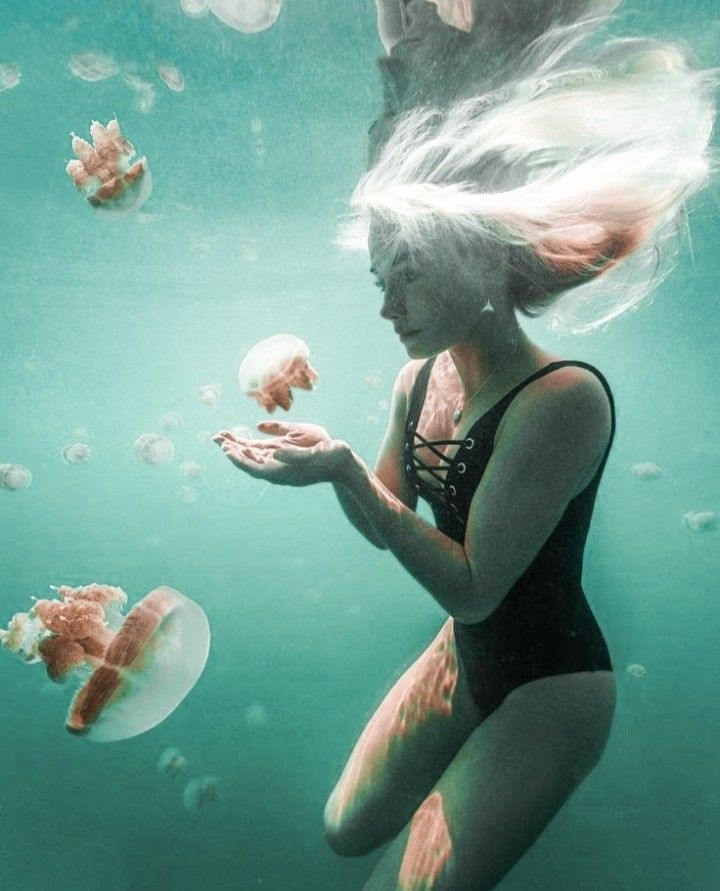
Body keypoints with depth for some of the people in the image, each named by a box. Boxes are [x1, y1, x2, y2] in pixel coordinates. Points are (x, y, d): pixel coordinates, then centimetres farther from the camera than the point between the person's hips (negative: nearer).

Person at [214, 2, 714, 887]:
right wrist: (327, 456, -16)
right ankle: (468, 784, 45)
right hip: (463, 655, 7)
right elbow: (384, 526, 3)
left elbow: (472, 587, -28)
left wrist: (344, 470, -32)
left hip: (552, 683, -6)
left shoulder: (563, 398, -29)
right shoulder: (417, 383, -7)